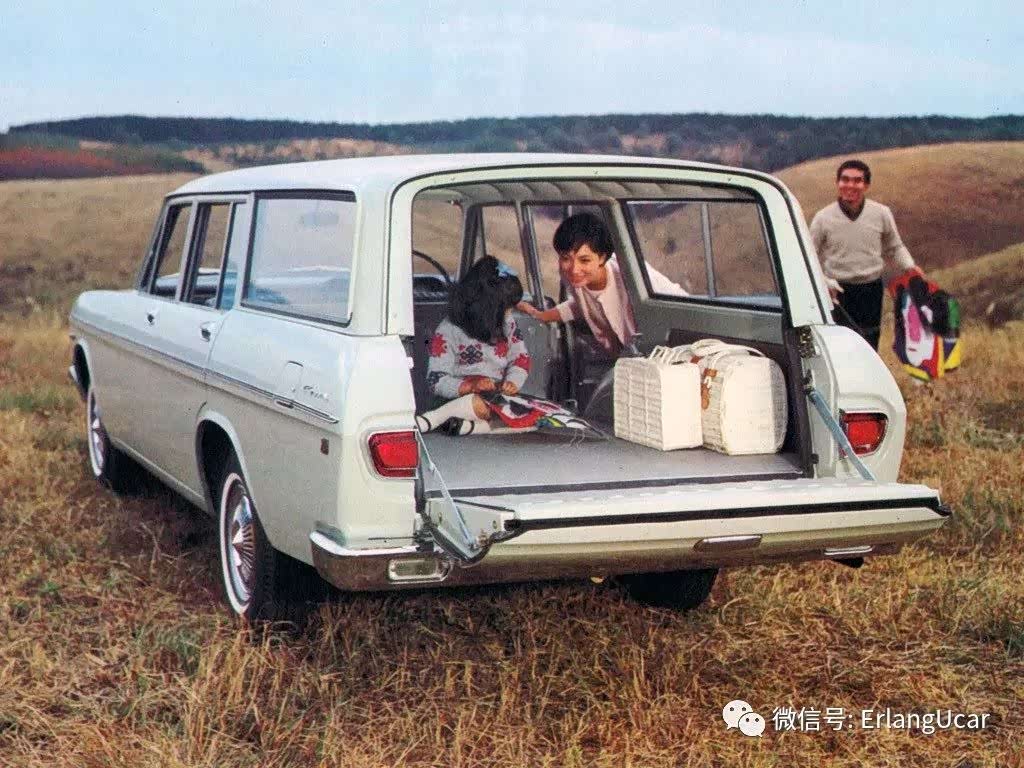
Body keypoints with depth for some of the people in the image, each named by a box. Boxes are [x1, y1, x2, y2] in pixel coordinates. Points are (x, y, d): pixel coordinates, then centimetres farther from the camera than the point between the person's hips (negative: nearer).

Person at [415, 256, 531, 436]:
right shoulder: (448, 332, -8)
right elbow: (436, 381, -10)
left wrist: (512, 382, -10)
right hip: (460, 400, -6)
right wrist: (470, 386, -26)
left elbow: (521, 358, 12)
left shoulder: (506, 323, 9)